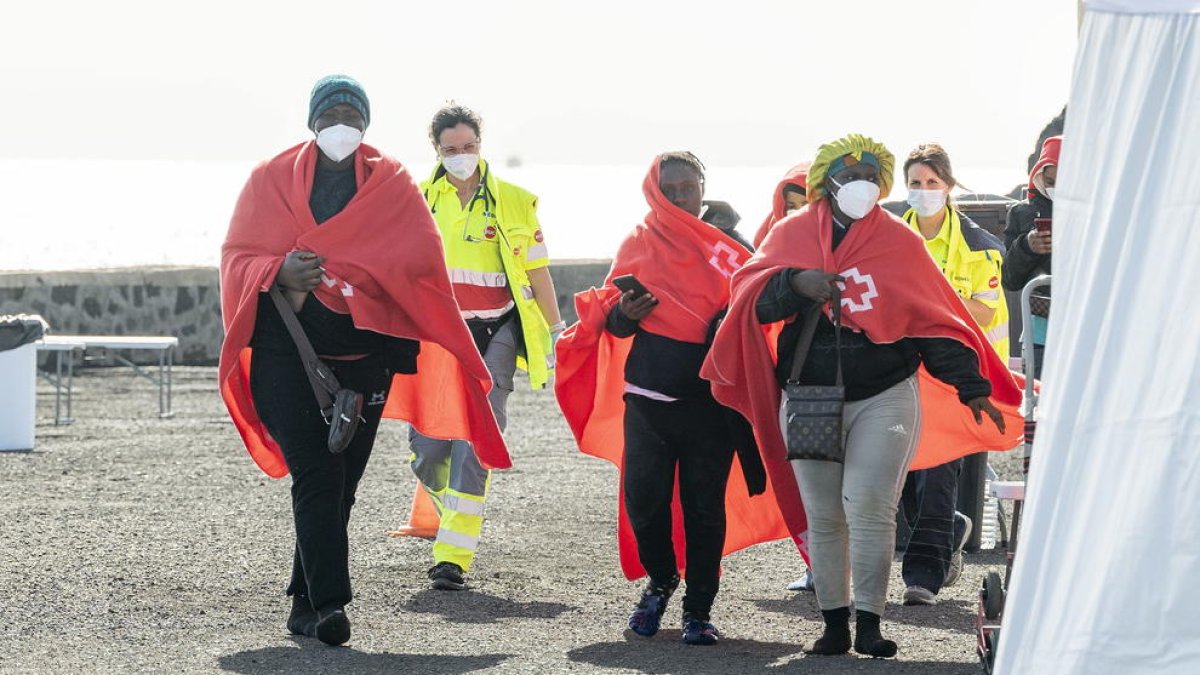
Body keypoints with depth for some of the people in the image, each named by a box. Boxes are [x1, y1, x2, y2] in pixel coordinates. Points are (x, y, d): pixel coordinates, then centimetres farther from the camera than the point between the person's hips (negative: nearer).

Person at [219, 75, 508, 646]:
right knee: (316, 475, -13)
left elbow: (419, 257, -1)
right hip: (288, 349, -2)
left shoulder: (392, 182, 10)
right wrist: (280, 272, -18)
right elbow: (238, 257, 5)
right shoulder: (271, 179, 10)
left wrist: (329, 265, -11)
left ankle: (306, 601, 14)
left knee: (340, 480, 4)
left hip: (365, 351, 2)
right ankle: (328, 603, -20)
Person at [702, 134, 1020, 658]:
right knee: (823, 516, 5)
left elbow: (935, 319, 3)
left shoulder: (897, 240, 3)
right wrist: (796, 282, -25)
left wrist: (971, 388, 0)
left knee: (869, 506, -12)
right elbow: (749, 292, -6)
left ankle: (869, 624, -6)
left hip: (884, 398, -2)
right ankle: (834, 624, 13)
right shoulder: (791, 234, 5)